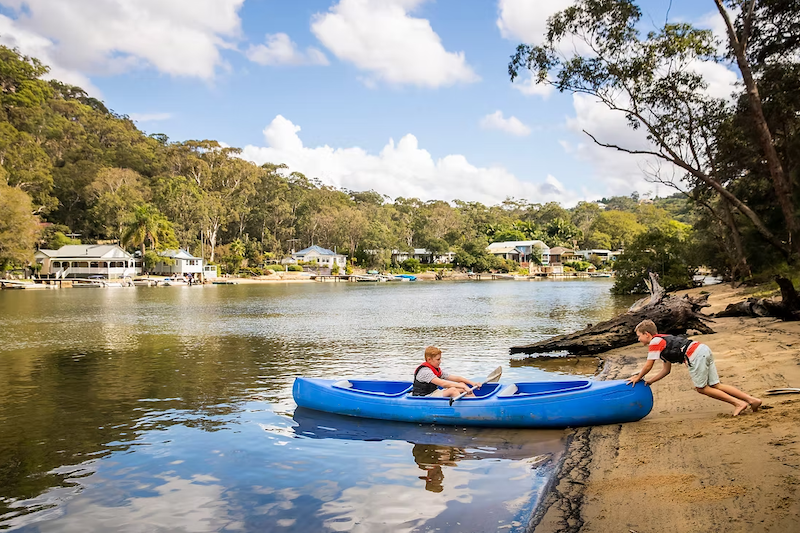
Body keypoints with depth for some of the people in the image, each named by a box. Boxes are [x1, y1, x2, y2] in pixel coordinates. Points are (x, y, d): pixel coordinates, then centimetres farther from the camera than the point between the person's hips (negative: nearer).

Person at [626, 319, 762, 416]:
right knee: (715, 385, 12)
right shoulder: (663, 342, 28)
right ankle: (751, 399, 9)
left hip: (695, 355, -9)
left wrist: (638, 377, 14)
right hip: (704, 349, 9)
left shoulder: (655, 342, 0)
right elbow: (666, 370, 29)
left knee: (701, 388, 3)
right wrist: (649, 381, 26)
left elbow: (648, 366, -2)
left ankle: (738, 403, 2)